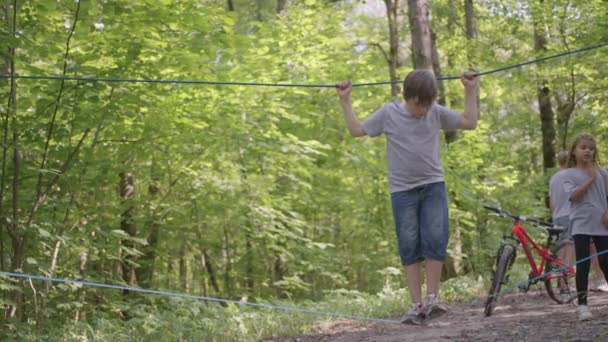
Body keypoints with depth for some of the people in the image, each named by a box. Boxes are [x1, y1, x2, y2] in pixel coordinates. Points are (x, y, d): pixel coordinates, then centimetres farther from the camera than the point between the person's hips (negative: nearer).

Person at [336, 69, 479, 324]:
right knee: (409, 248, -1)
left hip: (433, 187, 1)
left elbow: (470, 123, 11)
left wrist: (471, 91, 7)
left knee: (435, 240, -14)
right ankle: (417, 305, 3)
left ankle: (432, 298, -3)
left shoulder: (436, 112, 4)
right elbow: (356, 130, 8)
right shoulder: (388, 113, -1)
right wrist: (345, 102, 4)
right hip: (403, 190, -1)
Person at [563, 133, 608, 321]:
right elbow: (573, 195, -12)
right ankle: (582, 304, -4)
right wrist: (590, 179, -13)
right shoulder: (571, 174, 2)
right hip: (581, 225, -2)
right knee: (583, 264, -5)